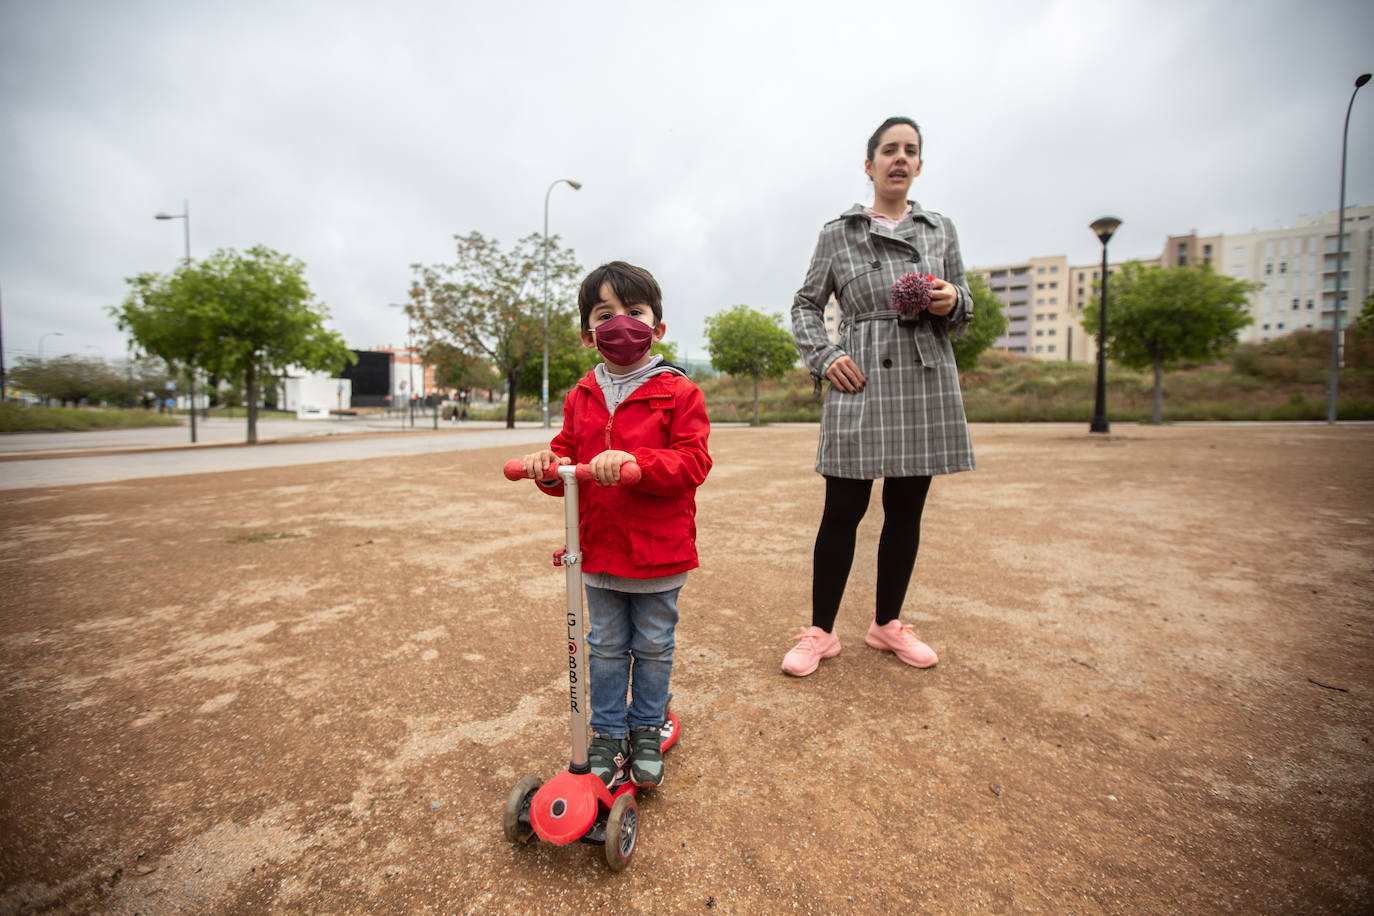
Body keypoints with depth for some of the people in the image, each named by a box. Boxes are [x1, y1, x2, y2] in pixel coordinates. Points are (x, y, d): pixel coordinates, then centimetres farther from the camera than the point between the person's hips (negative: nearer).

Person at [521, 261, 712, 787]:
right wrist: (549, 463, -14)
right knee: (606, 647, 17)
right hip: (598, 549, 4)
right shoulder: (581, 397, 5)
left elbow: (692, 462, -18)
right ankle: (608, 733, 37)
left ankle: (647, 728, 39)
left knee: (653, 646, 16)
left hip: (659, 553, -3)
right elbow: (568, 454, 9)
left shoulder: (678, 392, -9)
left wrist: (634, 462, -32)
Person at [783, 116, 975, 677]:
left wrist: (952, 302, -6)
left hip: (925, 385, 4)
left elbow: (962, 313, 18)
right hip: (860, 386, -3)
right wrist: (823, 357, -7)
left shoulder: (940, 230, 16)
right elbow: (805, 305, 9)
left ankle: (887, 623, 25)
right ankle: (820, 631, 12)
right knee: (843, 510, -3)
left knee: (906, 510, 8)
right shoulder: (838, 233, 9)